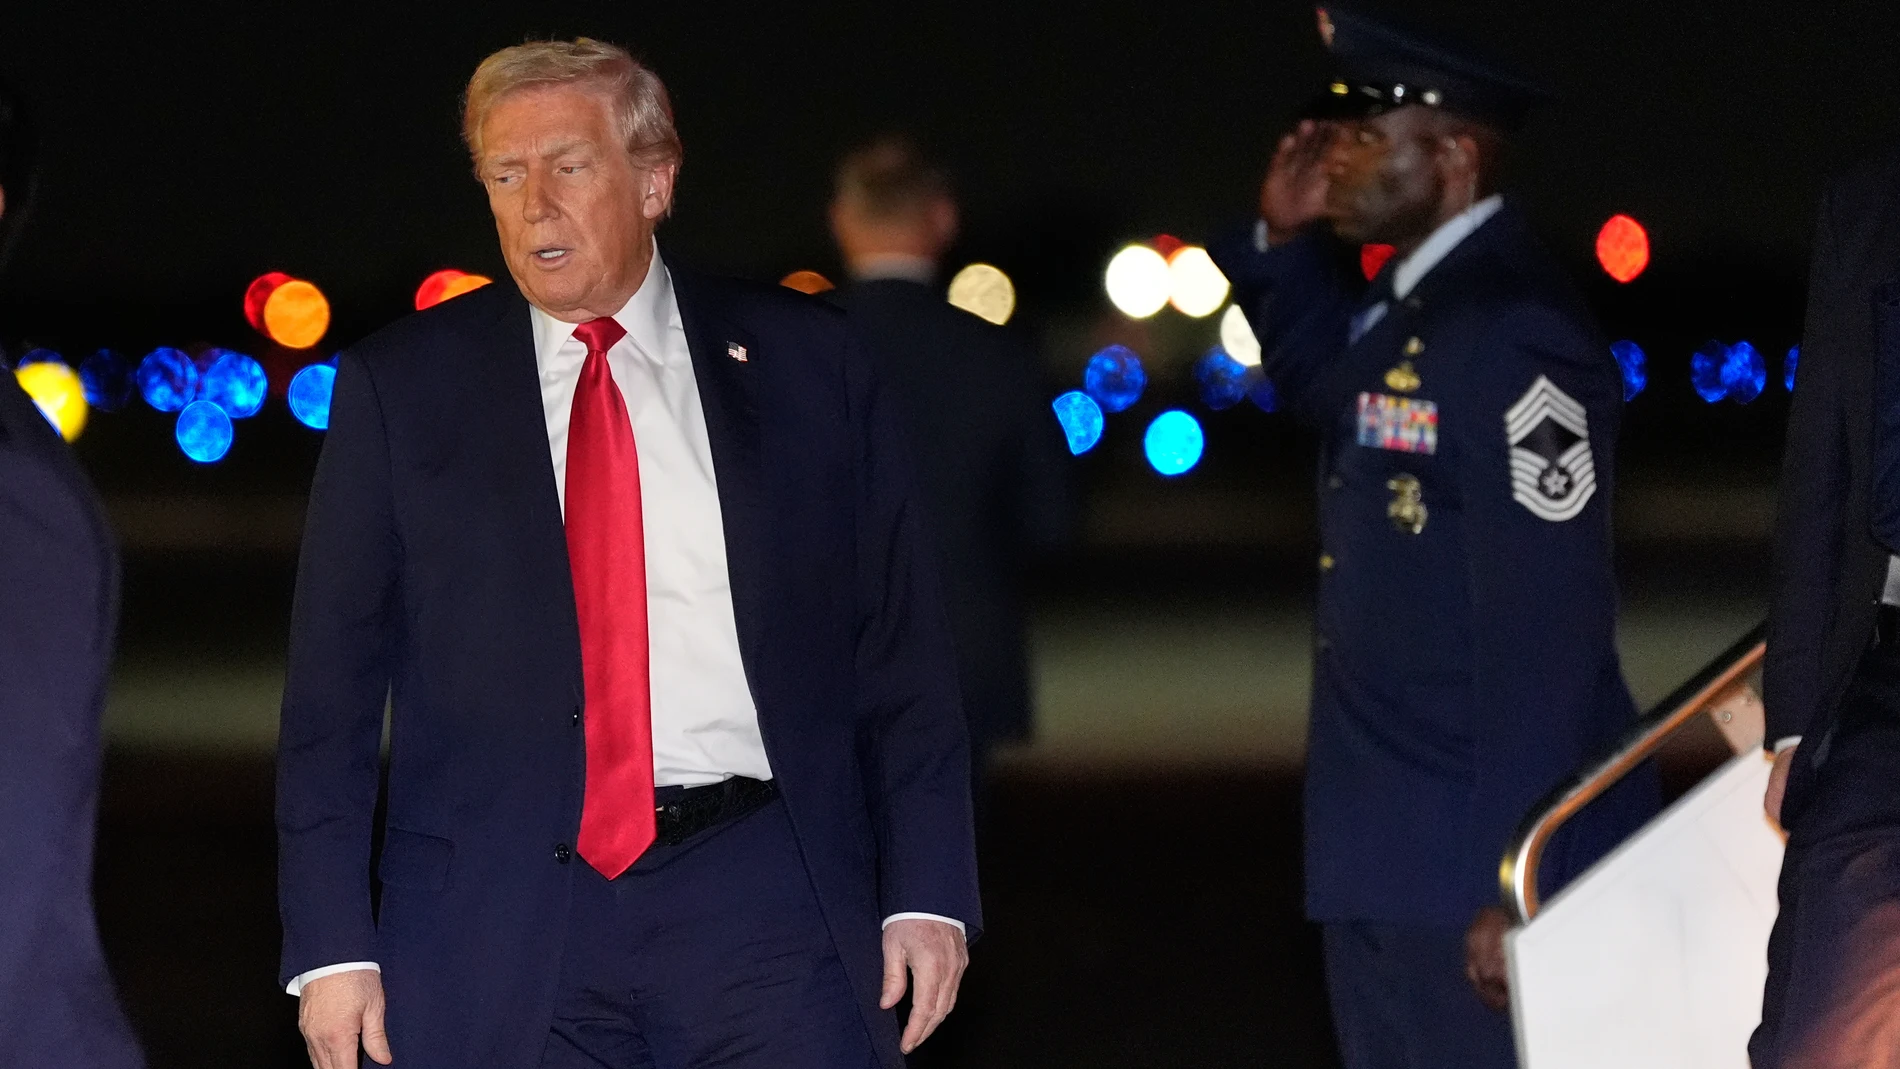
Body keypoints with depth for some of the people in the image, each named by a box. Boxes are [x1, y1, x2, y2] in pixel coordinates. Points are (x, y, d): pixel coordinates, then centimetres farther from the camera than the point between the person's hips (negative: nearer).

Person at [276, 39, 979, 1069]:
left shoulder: (805, 362, 8)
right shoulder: (398, 386, 7)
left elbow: (902, 644, 8)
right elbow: (332, 684, 5)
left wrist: (927, 892, 1)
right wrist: (333, 944, -2)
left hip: (762, 904, 0)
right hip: (497, 926, 0)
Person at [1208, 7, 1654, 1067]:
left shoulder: (1516, 332, -19)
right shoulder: (1405, 299, 10)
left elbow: (1545, 631, -22)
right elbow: (1324, 384, 33)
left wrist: (1515, 883, -23)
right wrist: (1286, 240, 13)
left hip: (1484, 863, -10)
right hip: (1382, 857, 10)